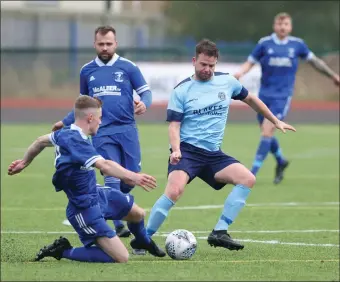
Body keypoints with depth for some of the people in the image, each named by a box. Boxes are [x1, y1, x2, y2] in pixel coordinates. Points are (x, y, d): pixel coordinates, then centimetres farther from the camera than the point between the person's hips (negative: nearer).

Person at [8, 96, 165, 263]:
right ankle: (63, 251, 1)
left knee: (137, 213, 25)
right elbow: (104, 166, -44)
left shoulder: (66, 133, -1)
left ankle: (143, 241, 60)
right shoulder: (75, 141, -31)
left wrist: (24, 163, 36)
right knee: (121, 258, -11)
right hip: (85, 210, -11)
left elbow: (41, 141, 18)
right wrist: (132, 177, -52)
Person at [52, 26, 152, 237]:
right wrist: (65, 123, 20)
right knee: (112, 177, -11)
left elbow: (146, 92, 3)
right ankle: (119, 226, -9)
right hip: (102, 132, 0)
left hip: (127, 129, 0)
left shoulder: (128, 67, 4)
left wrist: (144, 104, -20)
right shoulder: (87, 71, 13)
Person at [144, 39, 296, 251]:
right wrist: (175, 149, -24)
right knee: (174, 191, -30)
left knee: (248, 179, -16)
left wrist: (276, 121, 30)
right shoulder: (182, 90, -2)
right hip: (187, 150, -5)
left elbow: (250, 99, 25)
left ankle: (219, 232, -13)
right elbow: (174, 124, -5)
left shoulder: (227, 81, 8)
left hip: (213, 154, 5)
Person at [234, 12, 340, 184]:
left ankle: (254, 171, -12)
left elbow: (314, 60, 17)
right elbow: (249, 63, 2)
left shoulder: (297, 44, 3)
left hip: (283, 96, -2)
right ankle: (281, 161, 36)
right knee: (266, 133, 8)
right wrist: (240, 73, -19)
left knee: (267, 131, -15)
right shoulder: (265, 44, 0)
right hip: (265, 94, 2)